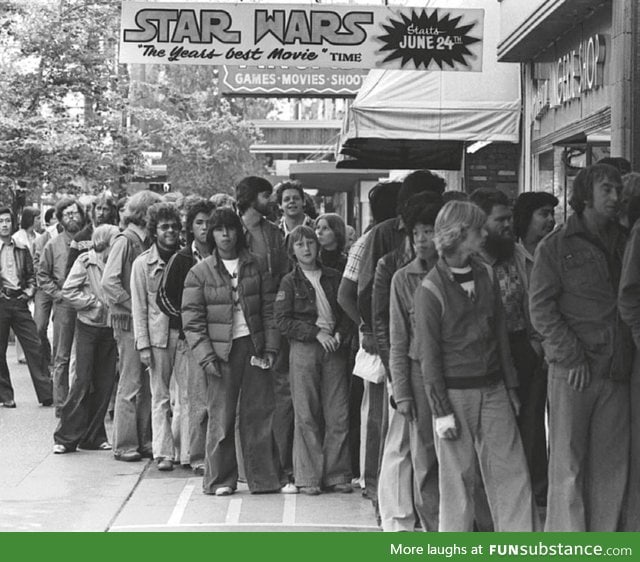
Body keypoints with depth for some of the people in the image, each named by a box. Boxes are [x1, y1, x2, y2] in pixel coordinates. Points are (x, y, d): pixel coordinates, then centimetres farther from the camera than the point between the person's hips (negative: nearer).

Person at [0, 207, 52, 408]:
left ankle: (46, 393, -2)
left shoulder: (22, 250, 12)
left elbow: (31, 276, 19)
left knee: (35, 346, -3)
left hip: (19, 302, 3)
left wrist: (29, 291, 2)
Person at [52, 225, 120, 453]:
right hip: (88, 326, -5)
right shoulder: (85, 261, -6)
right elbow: (68, 291, -8)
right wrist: (95, 303, -12)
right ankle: (66, 437, 0)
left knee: (105, 384, 4)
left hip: (109, 329, 5)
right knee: (83, 381, -7)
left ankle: (93, 436, 13)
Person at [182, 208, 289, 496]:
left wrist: (270, 348, 0)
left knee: (261, 412, 5)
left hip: (253, 346, 3)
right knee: (221, 415, -1)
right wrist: (206, 356, -11)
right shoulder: (199, 272, -1)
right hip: (221, 351, -3)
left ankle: (265, 477, 12)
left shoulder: (255, 266, 7)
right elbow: (192, 320, -3)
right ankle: (220, 480, 10)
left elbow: (269, 308, 8)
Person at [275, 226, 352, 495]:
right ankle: (308, 478, 3)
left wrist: (340, 333, -3)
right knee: (306, 415, -3)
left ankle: (337, 475, 6)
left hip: (333, 348, 3)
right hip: (303, 349, -3)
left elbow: (347, 311, 17)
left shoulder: (333, 277, 13)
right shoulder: (290, 282, 4)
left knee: (338, 415, -2)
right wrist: (316, 333, -12)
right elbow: (283, 321, -3)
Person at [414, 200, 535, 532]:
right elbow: (428, 354, -8)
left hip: (493, 390, 5)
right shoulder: (430, 289, -9)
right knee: (458, 477, 1)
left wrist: (511, 387, 13)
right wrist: (440, 410, -11)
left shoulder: (486, 275, 8)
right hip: (454, 392, -5)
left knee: (511, 472, 2)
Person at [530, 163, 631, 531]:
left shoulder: (623, 243, 15)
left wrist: (626, 355, 4)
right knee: (568, 463, -1)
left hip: (617, 372, 4)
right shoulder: (557, 246, 1)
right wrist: (571, 356, -11)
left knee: (612, 466, 5)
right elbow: (541, 308, -3)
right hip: (572, 372, -4)